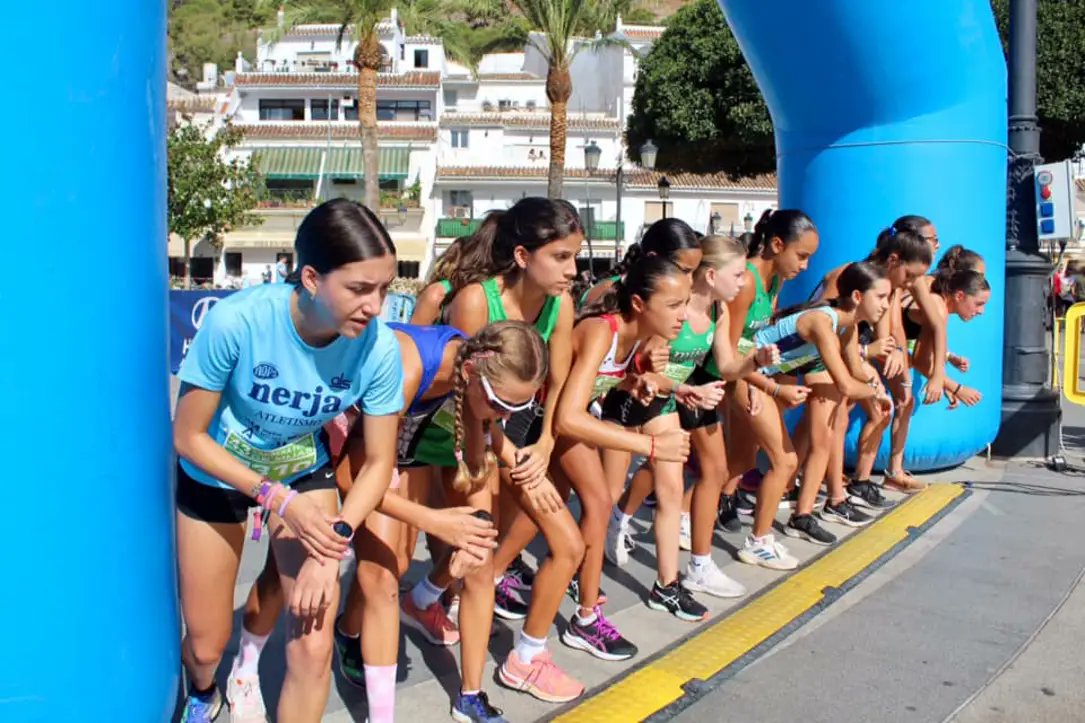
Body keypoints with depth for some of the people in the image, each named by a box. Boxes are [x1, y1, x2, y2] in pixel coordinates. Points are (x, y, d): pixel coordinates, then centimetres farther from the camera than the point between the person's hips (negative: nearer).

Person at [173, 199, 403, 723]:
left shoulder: (379, 347, -29)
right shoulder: (236, 321, -36)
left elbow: (378, 462, -16)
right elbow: (188, 436, -21)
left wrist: (332, 546, -28)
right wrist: (277, 499, -28)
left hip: (304, 473, 1)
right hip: (215, 476, -1)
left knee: (313, 646, -8)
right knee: (206, 644, 14)